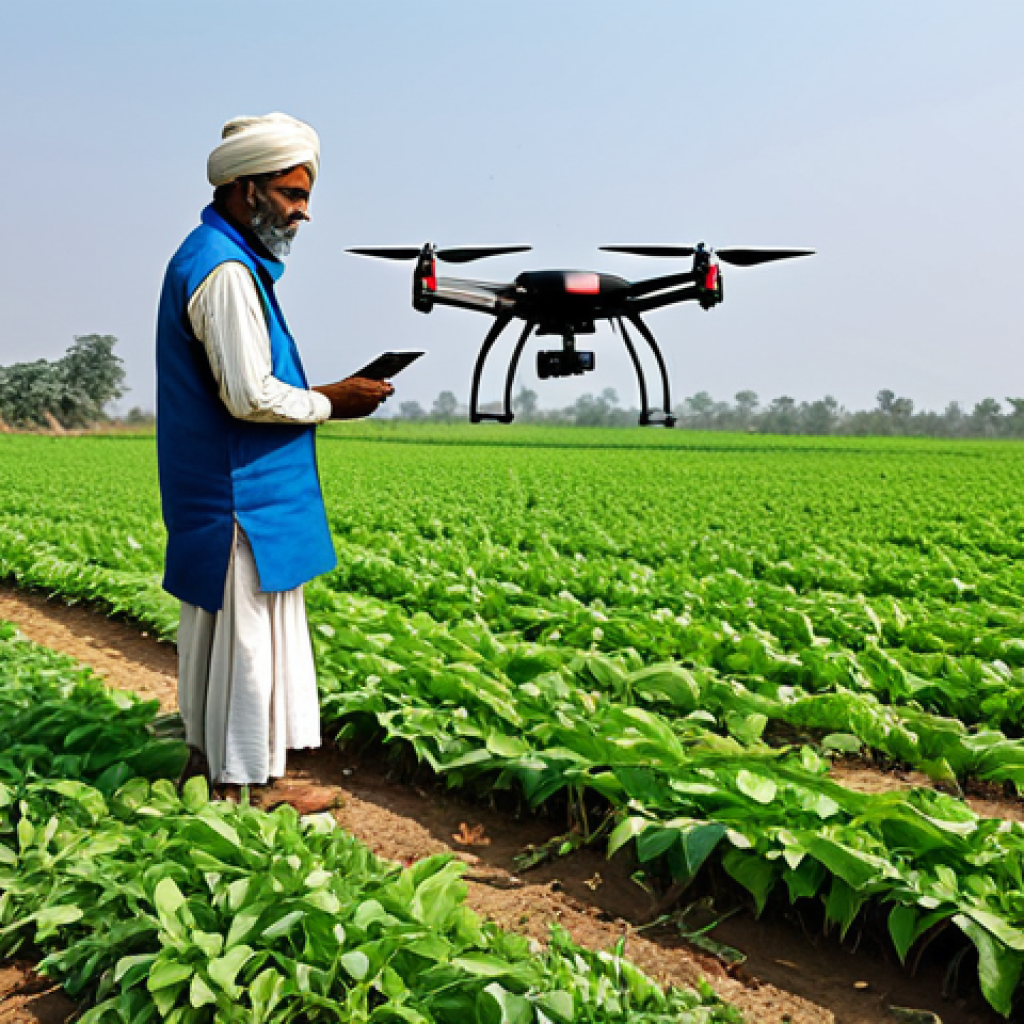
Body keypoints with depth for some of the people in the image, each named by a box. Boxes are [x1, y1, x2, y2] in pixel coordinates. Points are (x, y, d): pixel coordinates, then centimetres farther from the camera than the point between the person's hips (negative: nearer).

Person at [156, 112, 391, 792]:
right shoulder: (225, 270, -18)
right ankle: (246, 785, 10)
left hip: (216, 499, 11)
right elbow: (251, 397, -23)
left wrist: (322, 397, 10)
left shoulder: (207, 258, 16)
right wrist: (331, 402, -9)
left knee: (218, 631, 17)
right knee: (249, 640, -1)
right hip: (245, 500, -11)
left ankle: (206, 762, 29)